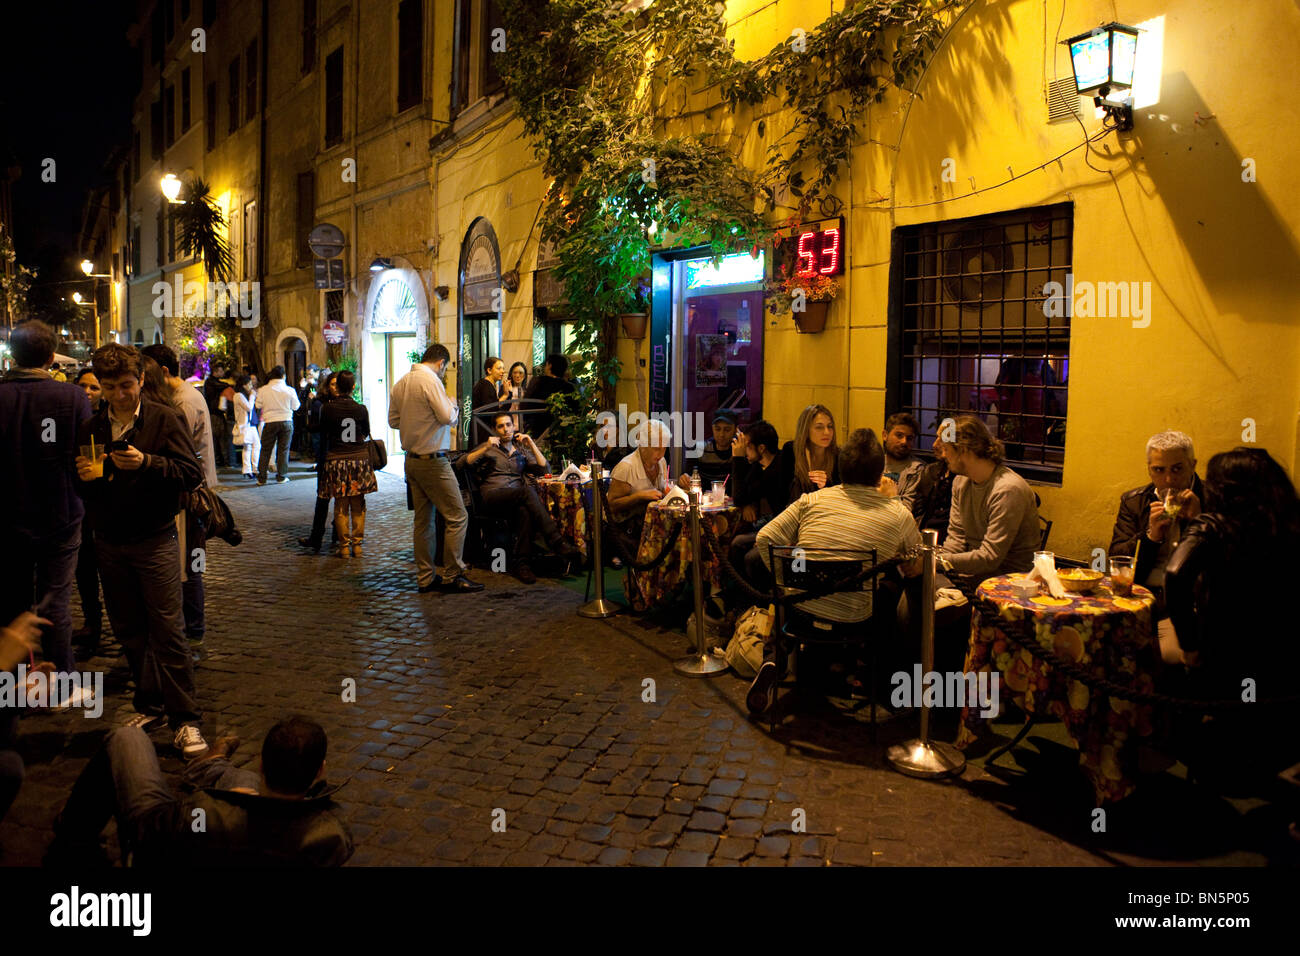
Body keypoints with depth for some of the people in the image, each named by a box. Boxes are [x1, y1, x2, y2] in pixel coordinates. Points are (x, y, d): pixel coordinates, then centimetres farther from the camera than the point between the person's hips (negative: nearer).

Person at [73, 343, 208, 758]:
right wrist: (83, 477, -6)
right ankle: (150, 705, 25)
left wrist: (146, 463, -25)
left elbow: (192, 474, -11)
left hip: (155, 540, -5)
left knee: (168, 631, -7)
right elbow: (80, 490, 17)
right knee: (129, 632, 11)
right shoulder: (90, 429, 10)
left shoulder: (164, 419, -4)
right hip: (110, 544, 5)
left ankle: (185, 720, -1)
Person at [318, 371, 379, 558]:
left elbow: (323, 436, 2)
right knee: (358, 505, 8)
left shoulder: (328, 409, -5)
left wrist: (324, 456, 16)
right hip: (359, 458, 1)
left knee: (341, 505, 6)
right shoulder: (361, 409, -2)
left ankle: (344, 545, 7)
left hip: (337, 460, -1)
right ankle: (357, 544, 10)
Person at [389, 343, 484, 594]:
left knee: (423, 520, 13)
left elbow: (393, 420, 16)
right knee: (457, 517, -3)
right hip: (432, 460, -9)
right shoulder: (430, 380, -14)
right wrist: (453, 405, 0)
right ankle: (452, 575, -1)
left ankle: (425, 578, 17)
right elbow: (447, 417, -20)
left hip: (411, 459, 9)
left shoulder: (401, 382, 12)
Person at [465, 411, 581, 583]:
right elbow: (465, 463, 3)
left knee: (525, 511, -38)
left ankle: (521, 563, -42)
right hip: (493, 495, -3)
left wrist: (532, 444, 7)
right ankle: (556, 542, -45)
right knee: (527, 490, -35)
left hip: (516, 498, 3)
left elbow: (544, 469, 13)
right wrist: (486, 448, -9)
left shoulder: (521, 451, 26)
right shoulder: (488, 448, 20)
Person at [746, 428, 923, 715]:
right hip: (852, 621, -2)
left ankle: (775, 653, 11)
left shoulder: (812, 500, 1)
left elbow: (765, 539, -1)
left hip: (800, 610, 2)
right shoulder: (898, 514, -2)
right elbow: (917, 568, 12)